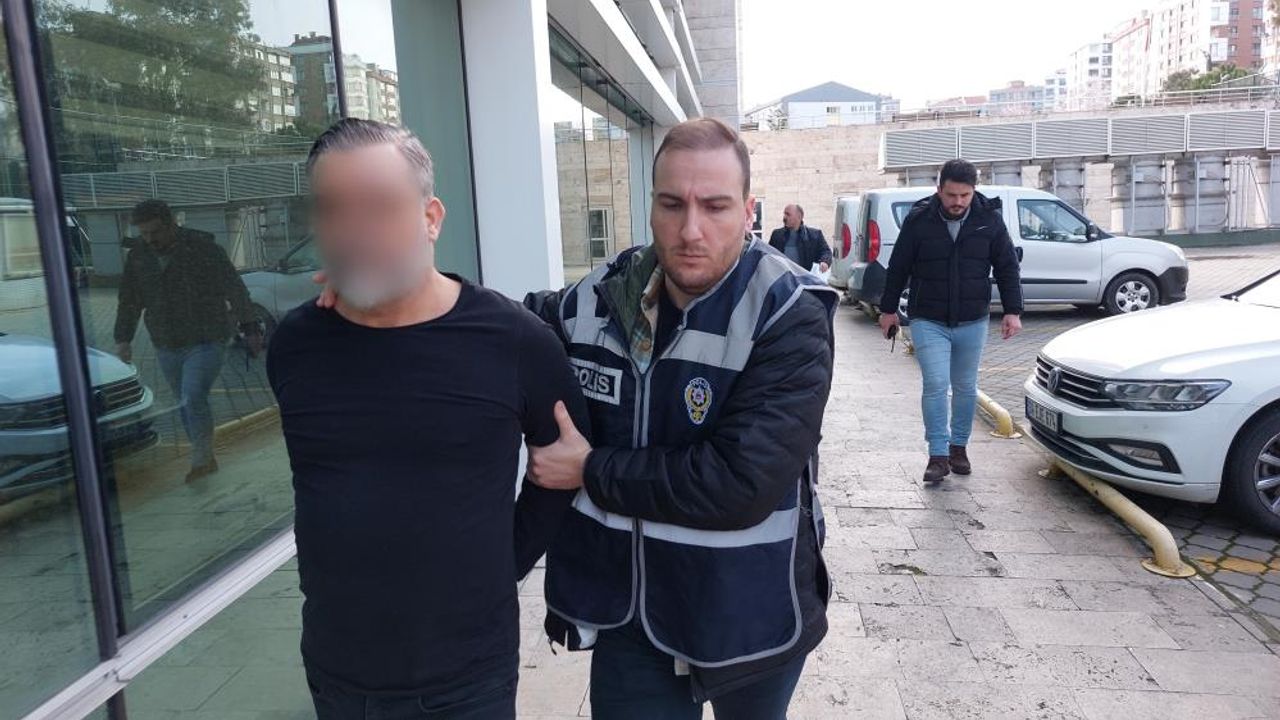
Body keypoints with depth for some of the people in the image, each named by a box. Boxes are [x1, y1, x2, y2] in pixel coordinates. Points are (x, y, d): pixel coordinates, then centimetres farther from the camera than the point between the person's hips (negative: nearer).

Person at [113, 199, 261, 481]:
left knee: (194, 399, -19)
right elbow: (129, 302, 14)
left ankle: (201, 460, -7)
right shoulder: (138, 256, 4)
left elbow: (235, 290, -11)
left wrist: (250, 328, -14)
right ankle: (206, 459, 24)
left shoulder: (204, 248, -11)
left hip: (207, 344, -6)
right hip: (167, 348, 6)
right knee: (186, 405, 11)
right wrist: (123, 339, 13)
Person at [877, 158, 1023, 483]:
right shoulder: (918, 220, -8)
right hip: (929, 321, -2)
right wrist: (888, 309, 7)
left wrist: (1012, 311, -2)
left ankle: (958, 447, 29)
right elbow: (898, 267, 2)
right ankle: (938, 455, -1)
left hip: (973, 322, 2)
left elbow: (1007, 267, 4)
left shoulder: (989, 219, -4)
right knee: (936, 385, -10)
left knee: (966, 388, 12)